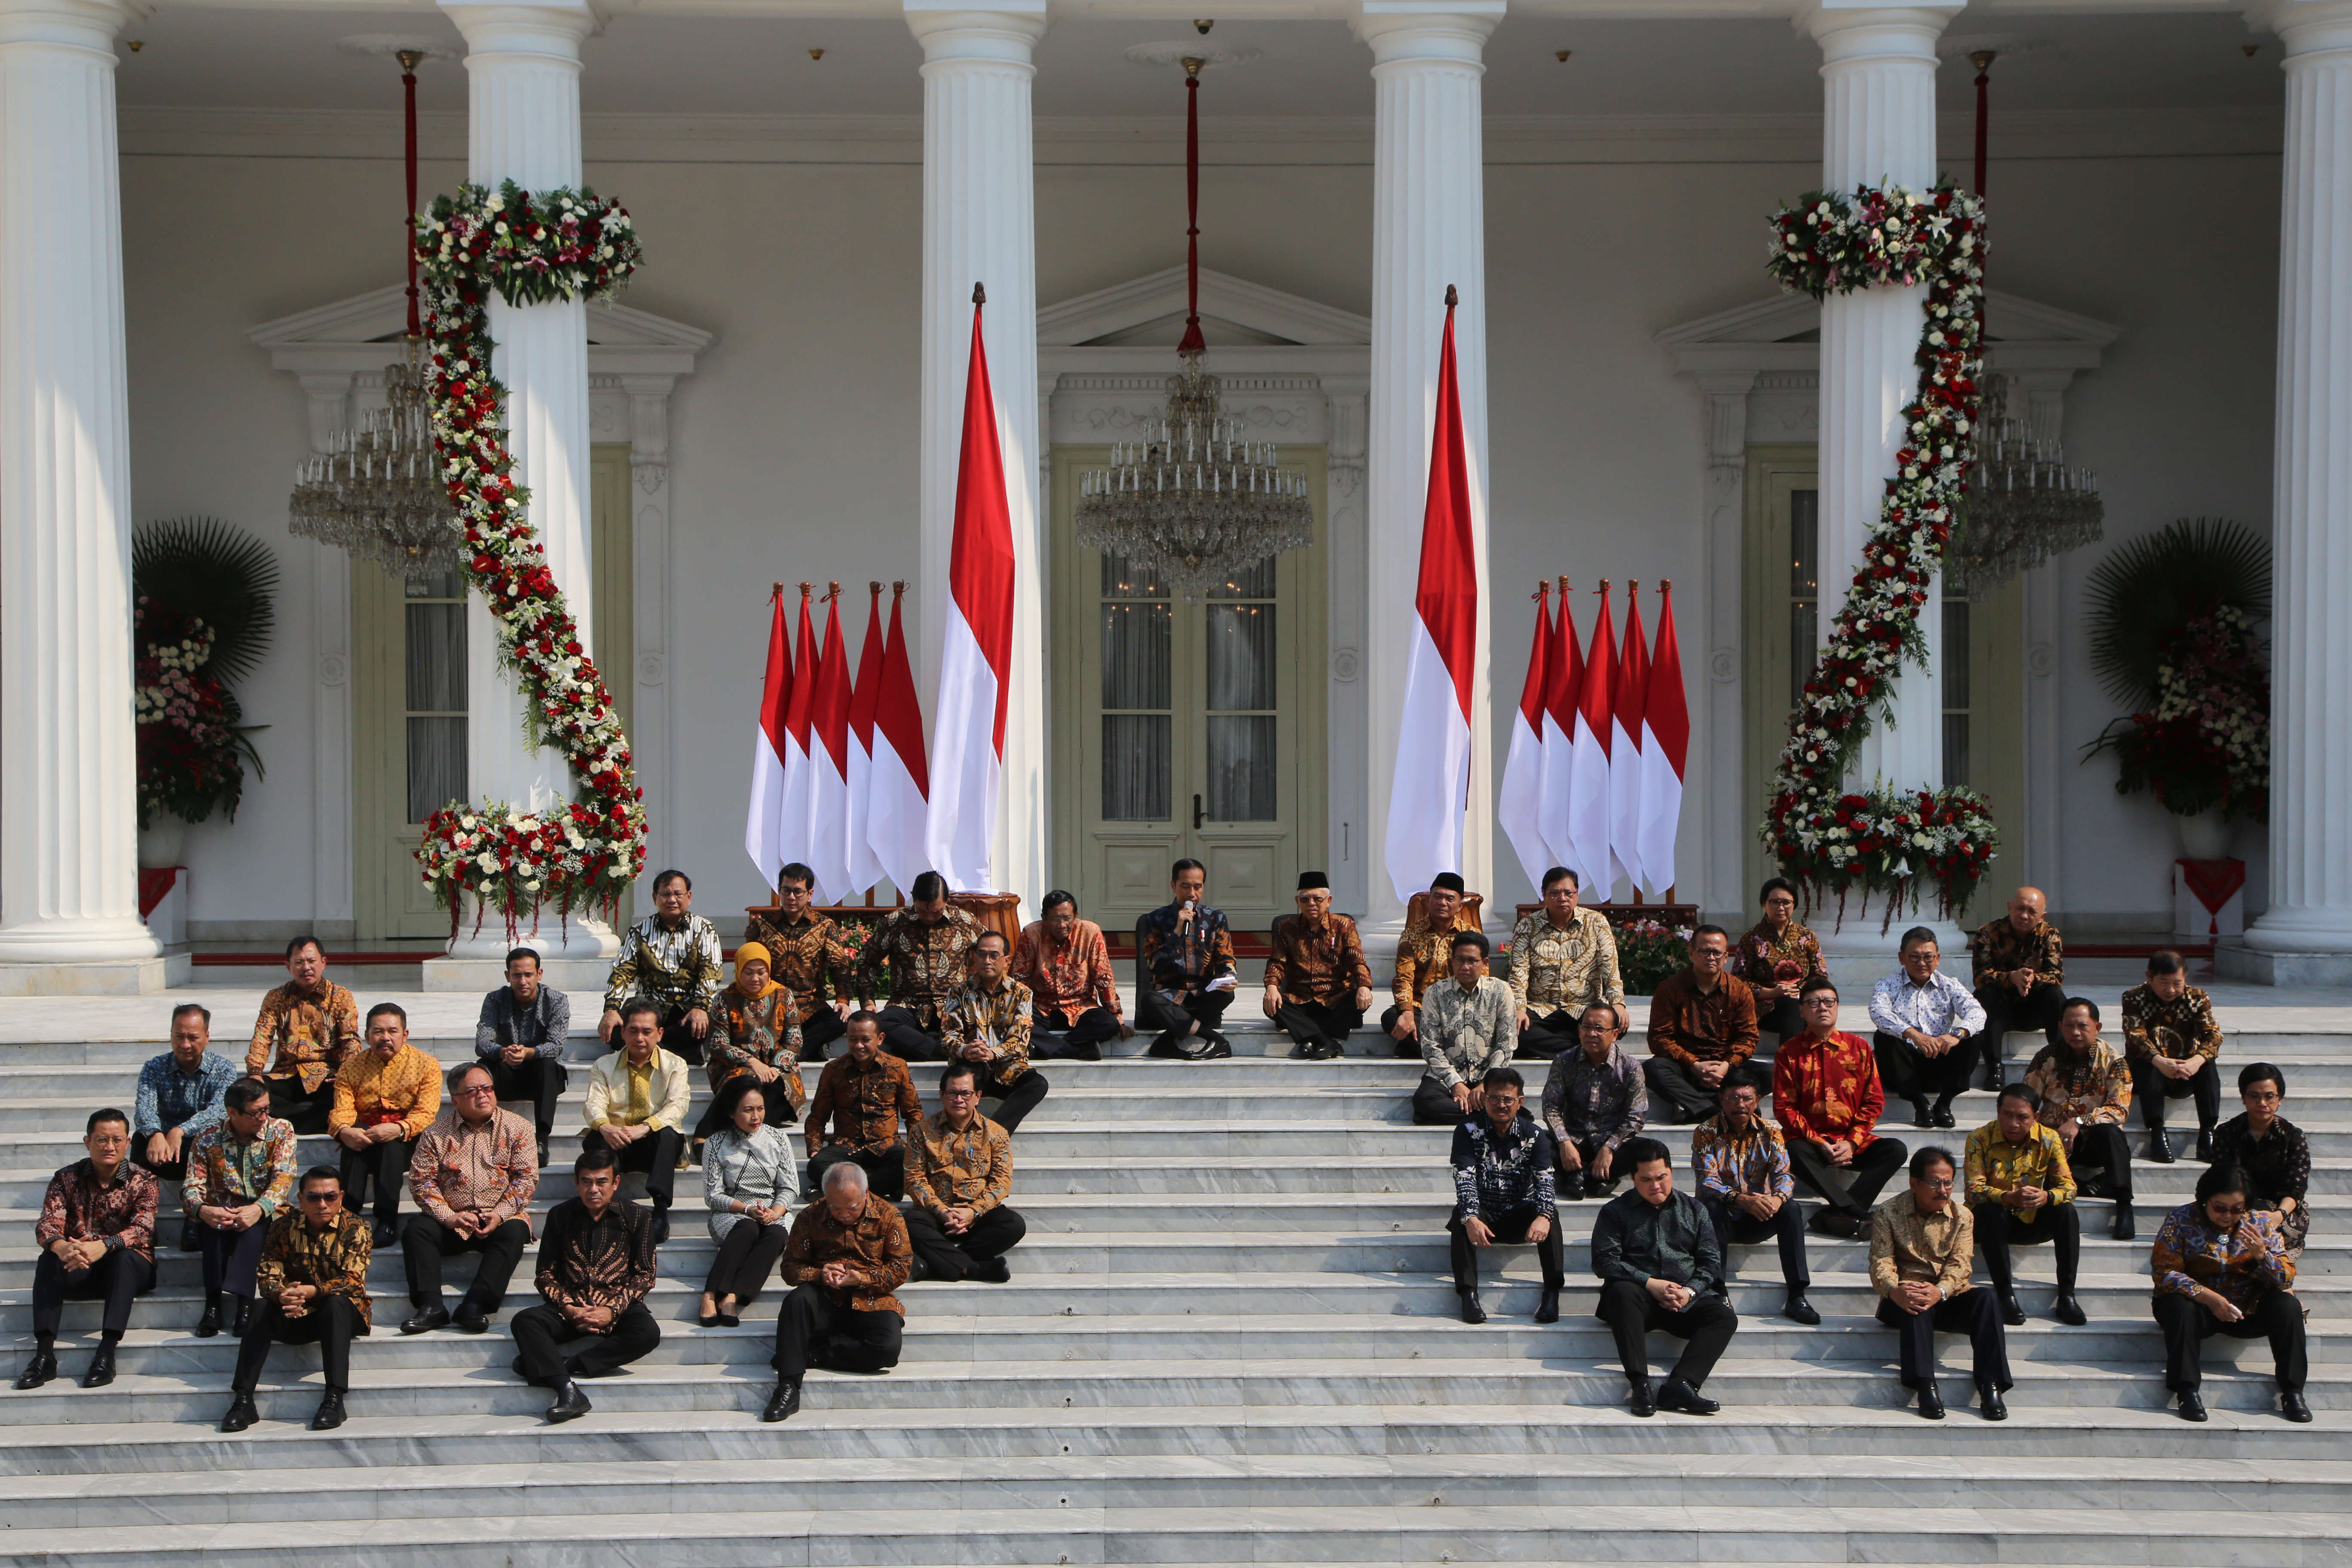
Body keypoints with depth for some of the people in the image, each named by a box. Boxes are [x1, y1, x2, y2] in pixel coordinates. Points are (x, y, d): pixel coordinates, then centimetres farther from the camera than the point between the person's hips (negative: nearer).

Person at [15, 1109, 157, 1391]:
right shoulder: (66, 1179, 2)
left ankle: (106, 1353, -42)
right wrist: (61, 1247, -40)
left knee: (125, 1256, -34)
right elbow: (47, 1225, -13)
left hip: (129, 1272, -2)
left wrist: (103, 1246, -41)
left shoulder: (143, 1182, -3)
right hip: (78, 1273, 2)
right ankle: (44, 1354, -36)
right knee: (49, 1259, -27)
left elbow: (142, 1230, -20)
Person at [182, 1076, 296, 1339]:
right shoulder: (208, 1140, -1)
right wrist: (202, 1210, -34)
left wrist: (259, 1209, -34)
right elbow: (192, 1188, -9)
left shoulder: (281, 1131, -1)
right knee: (211, 1224, -34)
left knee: (253, 1224, -35)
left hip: (268, 1216, -1)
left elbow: (283, 1177, -14)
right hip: (222, 1214, 1)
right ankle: (213, 1304, -41)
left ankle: (242, 1299, -46)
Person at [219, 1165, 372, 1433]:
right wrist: (282, 1294, -35)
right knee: (263, 1309, -24)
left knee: (336, 1303, -34)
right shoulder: (284, 1227, -3)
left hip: (343, 1314, -3)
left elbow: (354, 1281, -22)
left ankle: (334, 1399, -39)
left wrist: (312, 1292, -39)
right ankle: (243, 1400, -28)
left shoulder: (354, 1228, -10)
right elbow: (267, 1277, -10)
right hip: (297, 1318, 3)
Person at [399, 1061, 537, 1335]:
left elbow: (527, 1177, -2)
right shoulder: (437, 1132, 7)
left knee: (515, 1231, -33)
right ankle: (431, 1306, -31)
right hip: (452, 1222, 1)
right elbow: (421, 1179, 0)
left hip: (500, 1220, -1)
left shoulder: (518, 1128, 5)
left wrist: (500, 1214, -16)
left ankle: (474, 1306, -40)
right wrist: (449, 1217, -15)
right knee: (416, 1228, -25)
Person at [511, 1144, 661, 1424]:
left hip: (617, 1305, -1)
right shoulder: (560, 1216, 8)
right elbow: (546, 1274, 8)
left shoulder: (636, 1218, 4)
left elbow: (644, 1275, 1)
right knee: (525, 1321, -29)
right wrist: (568, 1308, -11)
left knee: (648, 1334, -34)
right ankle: (567, 1389, -46)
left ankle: (558, 1368, -34)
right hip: (570, 1305, 1)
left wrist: (612, 1311, -14)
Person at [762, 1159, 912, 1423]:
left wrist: (862, 1279, -17)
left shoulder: (888, 1216, 0)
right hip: (826, 1303, 1)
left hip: (871, 1304, -1)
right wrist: (819, 1275, -17)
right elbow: (791, 1267, 5)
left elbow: (901, 1267, -1)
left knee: (888, 1348, -32)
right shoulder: (811, 1217, 3)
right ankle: (788, 1388, -38)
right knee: (797, 1300, -34)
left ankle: (812, 1353, -17)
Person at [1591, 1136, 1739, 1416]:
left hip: (1686, 1300, 3)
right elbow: (1605, 1261, -2)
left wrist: (1689, 1291, -8)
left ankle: (1680, 1384, -42)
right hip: (1640, 1298, -3)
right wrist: (1650, 1283, -14)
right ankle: (1639, 1384, -45)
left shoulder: (1694, 1209, 19)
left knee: (1725, 1318, -26)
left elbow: (1711, 1261, 12)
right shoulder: (1615, 1211, 11)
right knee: (1621, 1291, -37)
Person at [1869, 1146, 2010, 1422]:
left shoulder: (1961, 1217, 7)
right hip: (1905, 1294, -2)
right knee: (1916, 1305, -38)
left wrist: (1940, 1291, -30)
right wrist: (1894, 1291, -34)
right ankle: (1925, 1386, -45)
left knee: (1986, 1300, -28)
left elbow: (1960, 1264, -7)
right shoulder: (1887, 1214, 1)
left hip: (1947, 1298, 2)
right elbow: (1881, 1263, -10)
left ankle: (1991, 1388, -34)